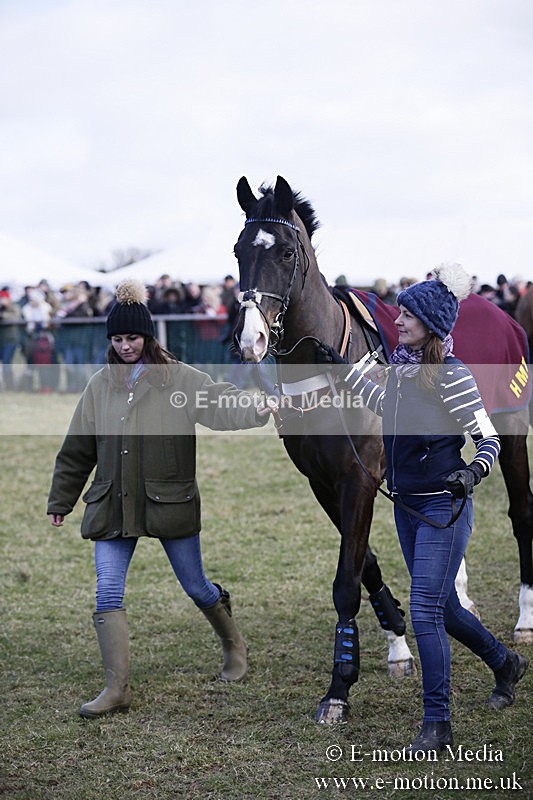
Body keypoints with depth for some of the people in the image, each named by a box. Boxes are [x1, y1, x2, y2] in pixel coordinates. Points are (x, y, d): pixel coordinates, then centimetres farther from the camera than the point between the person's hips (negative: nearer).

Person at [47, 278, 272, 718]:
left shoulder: (179, 379, -4)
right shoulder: (100, 385, 7)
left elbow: (219, 401, -23)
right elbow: (77, 450, 14)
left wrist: (253, 409, -45)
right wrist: (60, 501, 18)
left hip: (169, 501, -3)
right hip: (112, 508, 3)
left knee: (196, 586, 8)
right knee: (107, 594, -5)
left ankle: (234, 645, 36)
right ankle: (117, 687, 0)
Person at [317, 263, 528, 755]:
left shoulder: (451, 375, -18)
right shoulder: (401, 367, 4)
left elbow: (489, 438, -14)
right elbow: (386, 406, 26)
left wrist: (472, 473, -33)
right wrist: (342, 369, 24)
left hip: (443, 508, -8)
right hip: (407, 506, 8)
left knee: (425, 612, -9)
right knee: (442, 606, 18)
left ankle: (437, 724, 0)